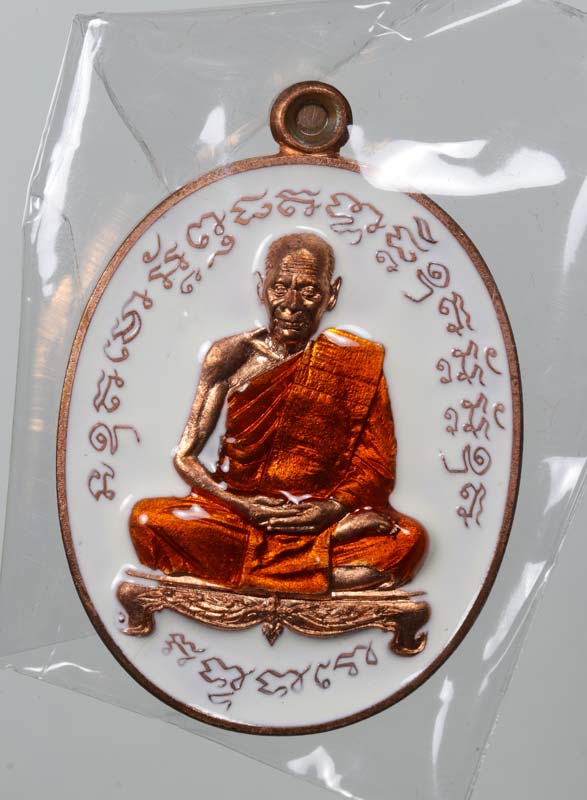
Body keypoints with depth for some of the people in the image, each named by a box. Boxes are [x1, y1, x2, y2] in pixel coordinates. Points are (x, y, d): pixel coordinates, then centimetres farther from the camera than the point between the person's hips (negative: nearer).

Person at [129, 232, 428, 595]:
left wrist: (332, 509, -19)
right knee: (148, 519, -26)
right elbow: (185, 456, 1)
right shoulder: (232, 356, 1)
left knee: (409, 538, -27)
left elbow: (376, 469, 1)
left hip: (322, 520, 0)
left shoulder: (357, 362, 1)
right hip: (234, 512, 1)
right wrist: (241, 505, -15)